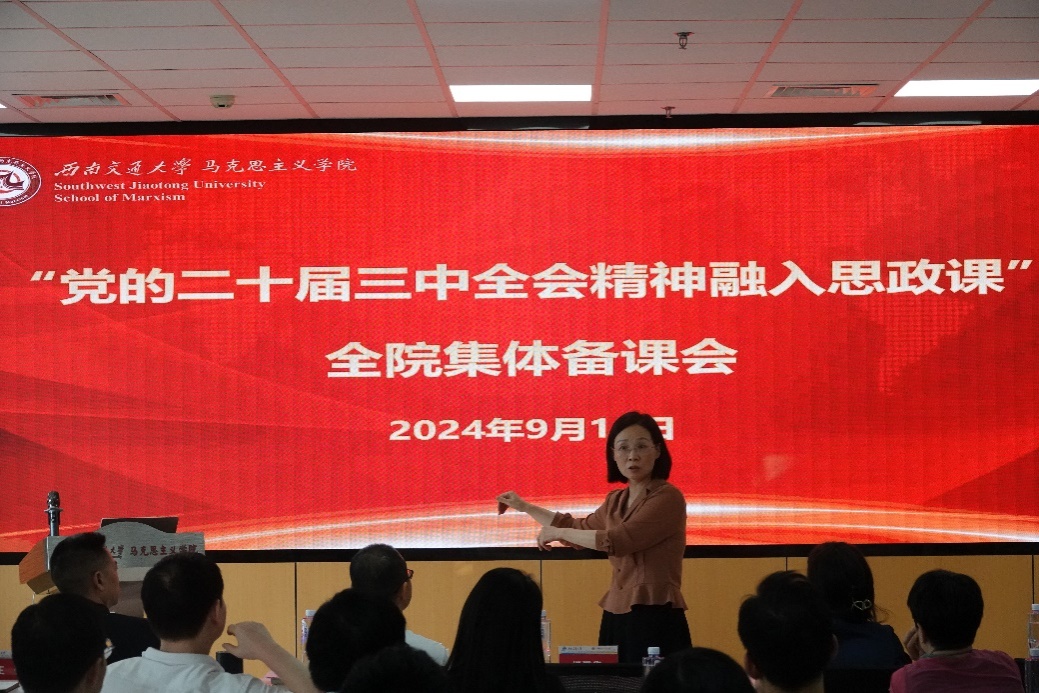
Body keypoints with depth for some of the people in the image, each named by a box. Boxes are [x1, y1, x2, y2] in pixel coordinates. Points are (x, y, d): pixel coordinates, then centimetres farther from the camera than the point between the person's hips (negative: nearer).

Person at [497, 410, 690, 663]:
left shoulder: (667, 497, -10)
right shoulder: (616, 501, 13)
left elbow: (618, 540, -19)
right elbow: (580, 529, 32)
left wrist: (558, 532, -7)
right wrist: (525, 507, 38)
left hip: (655, 617, -7)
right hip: (616, 616, 7)